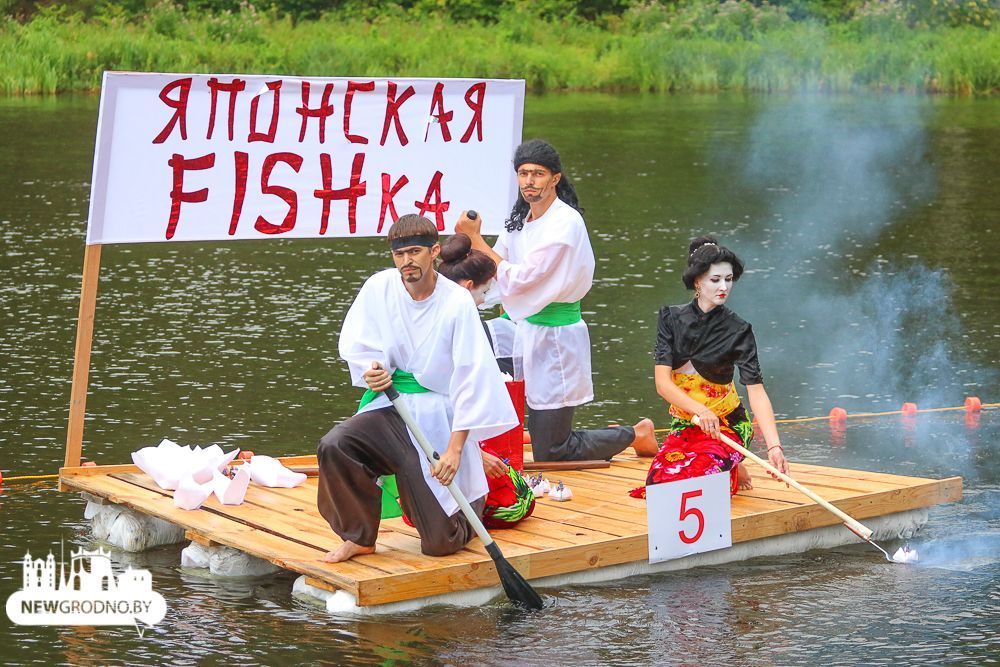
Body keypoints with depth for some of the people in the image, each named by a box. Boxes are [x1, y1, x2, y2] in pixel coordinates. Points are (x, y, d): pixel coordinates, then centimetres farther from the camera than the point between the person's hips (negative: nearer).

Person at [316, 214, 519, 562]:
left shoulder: (457, 303, -13)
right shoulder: (378, 289, -4)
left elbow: (472, 379, -13)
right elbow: (355, 346, 9)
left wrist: (455, 448, -19)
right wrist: (370, 371, -16)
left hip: (438, 418, -3)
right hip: (391, 405, 3)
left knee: (441, 543, -4)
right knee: (334, 446, -29)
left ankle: (474, 502, 33)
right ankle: (359, 537, -6)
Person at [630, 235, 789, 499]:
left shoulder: (738, 331, -10)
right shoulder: (672, 319, -3)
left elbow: (756, 390, -20)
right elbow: (662, 382, -12)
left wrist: (774, 446, -34)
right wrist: (700, 410, -31)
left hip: (725, 425, -3)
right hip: (684, 425, 3)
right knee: (659, 482, -23)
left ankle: (731, 473, 5)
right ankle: (725, 469, 7)